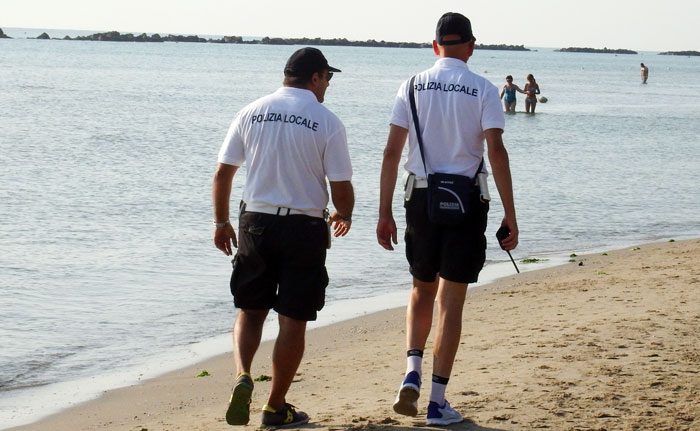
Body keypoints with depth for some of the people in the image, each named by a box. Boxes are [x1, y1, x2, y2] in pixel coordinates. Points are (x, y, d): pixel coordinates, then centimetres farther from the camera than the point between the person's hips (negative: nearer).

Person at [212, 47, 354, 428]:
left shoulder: (252, 112, 3)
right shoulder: (327, 121, -6)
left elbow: (222, 173, 4)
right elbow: (341, 188, -7)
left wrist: (221, 222, 16)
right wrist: (343, 216, 14)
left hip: (255, 222, 3)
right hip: (304, 226, -3)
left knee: (250, 311, 16)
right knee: (292, 321, 6)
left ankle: (242, 377, -8)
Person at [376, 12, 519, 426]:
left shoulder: (413, 86, 3)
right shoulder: (483, 90, -3)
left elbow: (392, 152, 0)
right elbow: (496, 152, -11)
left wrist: (385, 213, 5)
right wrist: (510, 216, -8)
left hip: (422, 198, 2)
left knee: (422, 290, 21)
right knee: (451, 301, 4)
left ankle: (413, 372, 2)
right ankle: (438, 400, 5)